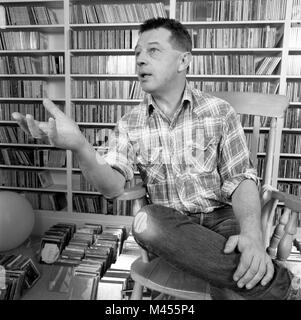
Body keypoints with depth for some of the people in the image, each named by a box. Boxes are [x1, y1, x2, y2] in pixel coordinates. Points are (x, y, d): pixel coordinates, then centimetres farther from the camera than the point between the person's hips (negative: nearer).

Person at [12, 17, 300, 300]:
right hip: (167, 226, 3)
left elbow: (239, 178, -5)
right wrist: (79, 146, -31)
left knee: (251, 264, -35)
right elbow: (113, 186, -10)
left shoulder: (219, 111, -3)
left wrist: (252, 234, -24)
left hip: (220, 217, -2)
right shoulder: (130, 124, 1)